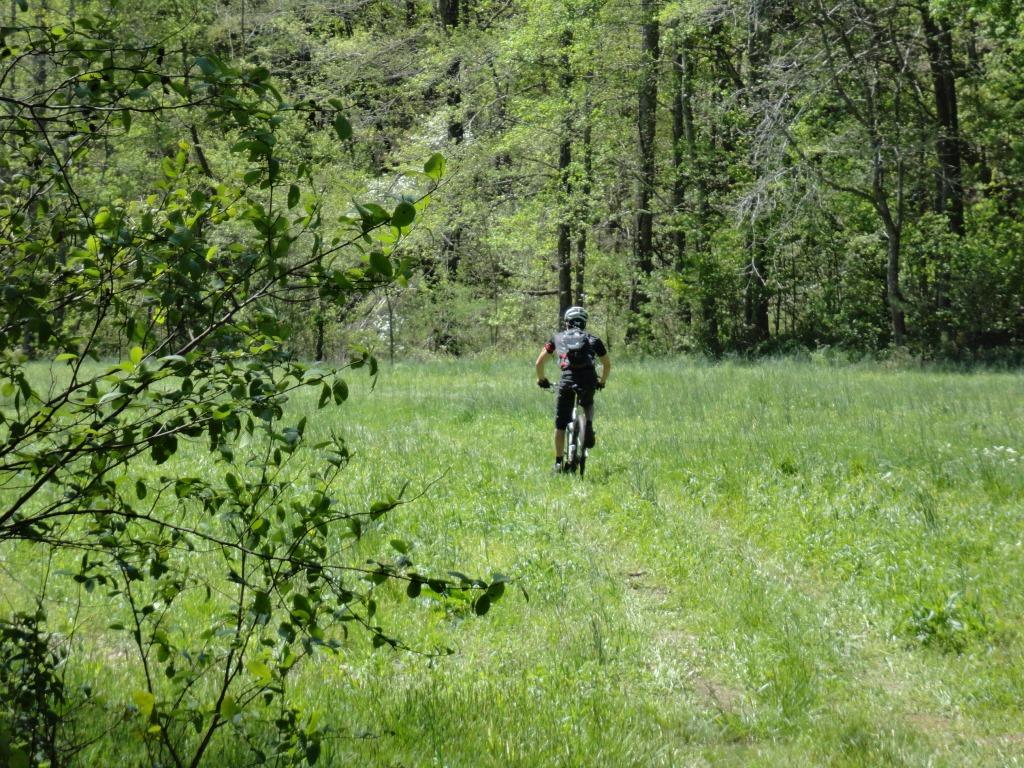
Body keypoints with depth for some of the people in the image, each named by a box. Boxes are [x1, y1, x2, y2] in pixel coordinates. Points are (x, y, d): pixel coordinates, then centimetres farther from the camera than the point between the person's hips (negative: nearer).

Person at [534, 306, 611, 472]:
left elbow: (539, 363, 21)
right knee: (588, 404, 34)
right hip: (589, 379, 1)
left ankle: (558, 462, 11)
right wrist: (602, 382, 44)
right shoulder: (592, 339, 22)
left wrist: (541, 380, 38)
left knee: (560, 425, 11)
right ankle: (589, 427, 6)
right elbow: (607, 364, 27)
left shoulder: (558, 337, 21)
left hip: (567, 379, -1)